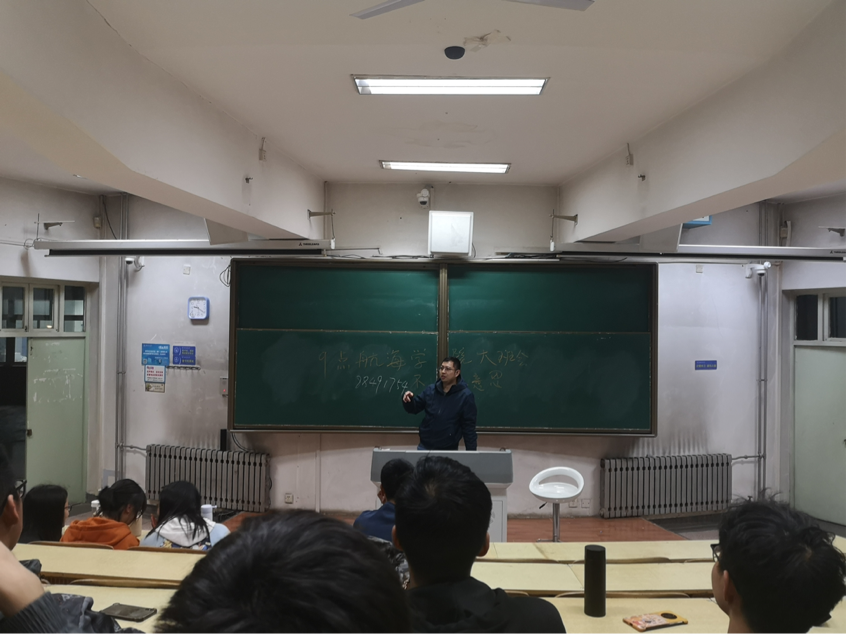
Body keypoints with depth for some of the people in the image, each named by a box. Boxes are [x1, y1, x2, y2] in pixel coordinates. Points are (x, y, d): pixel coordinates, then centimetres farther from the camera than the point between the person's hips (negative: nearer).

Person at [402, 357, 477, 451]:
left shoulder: (466, 396, -11)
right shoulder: (431, 390, 1)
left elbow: (469, 427, -9)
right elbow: (414, 408, 8)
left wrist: (471, 452, -11)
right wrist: (408, 400, -14)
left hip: (448, 450, -3)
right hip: (424, 446, 3)